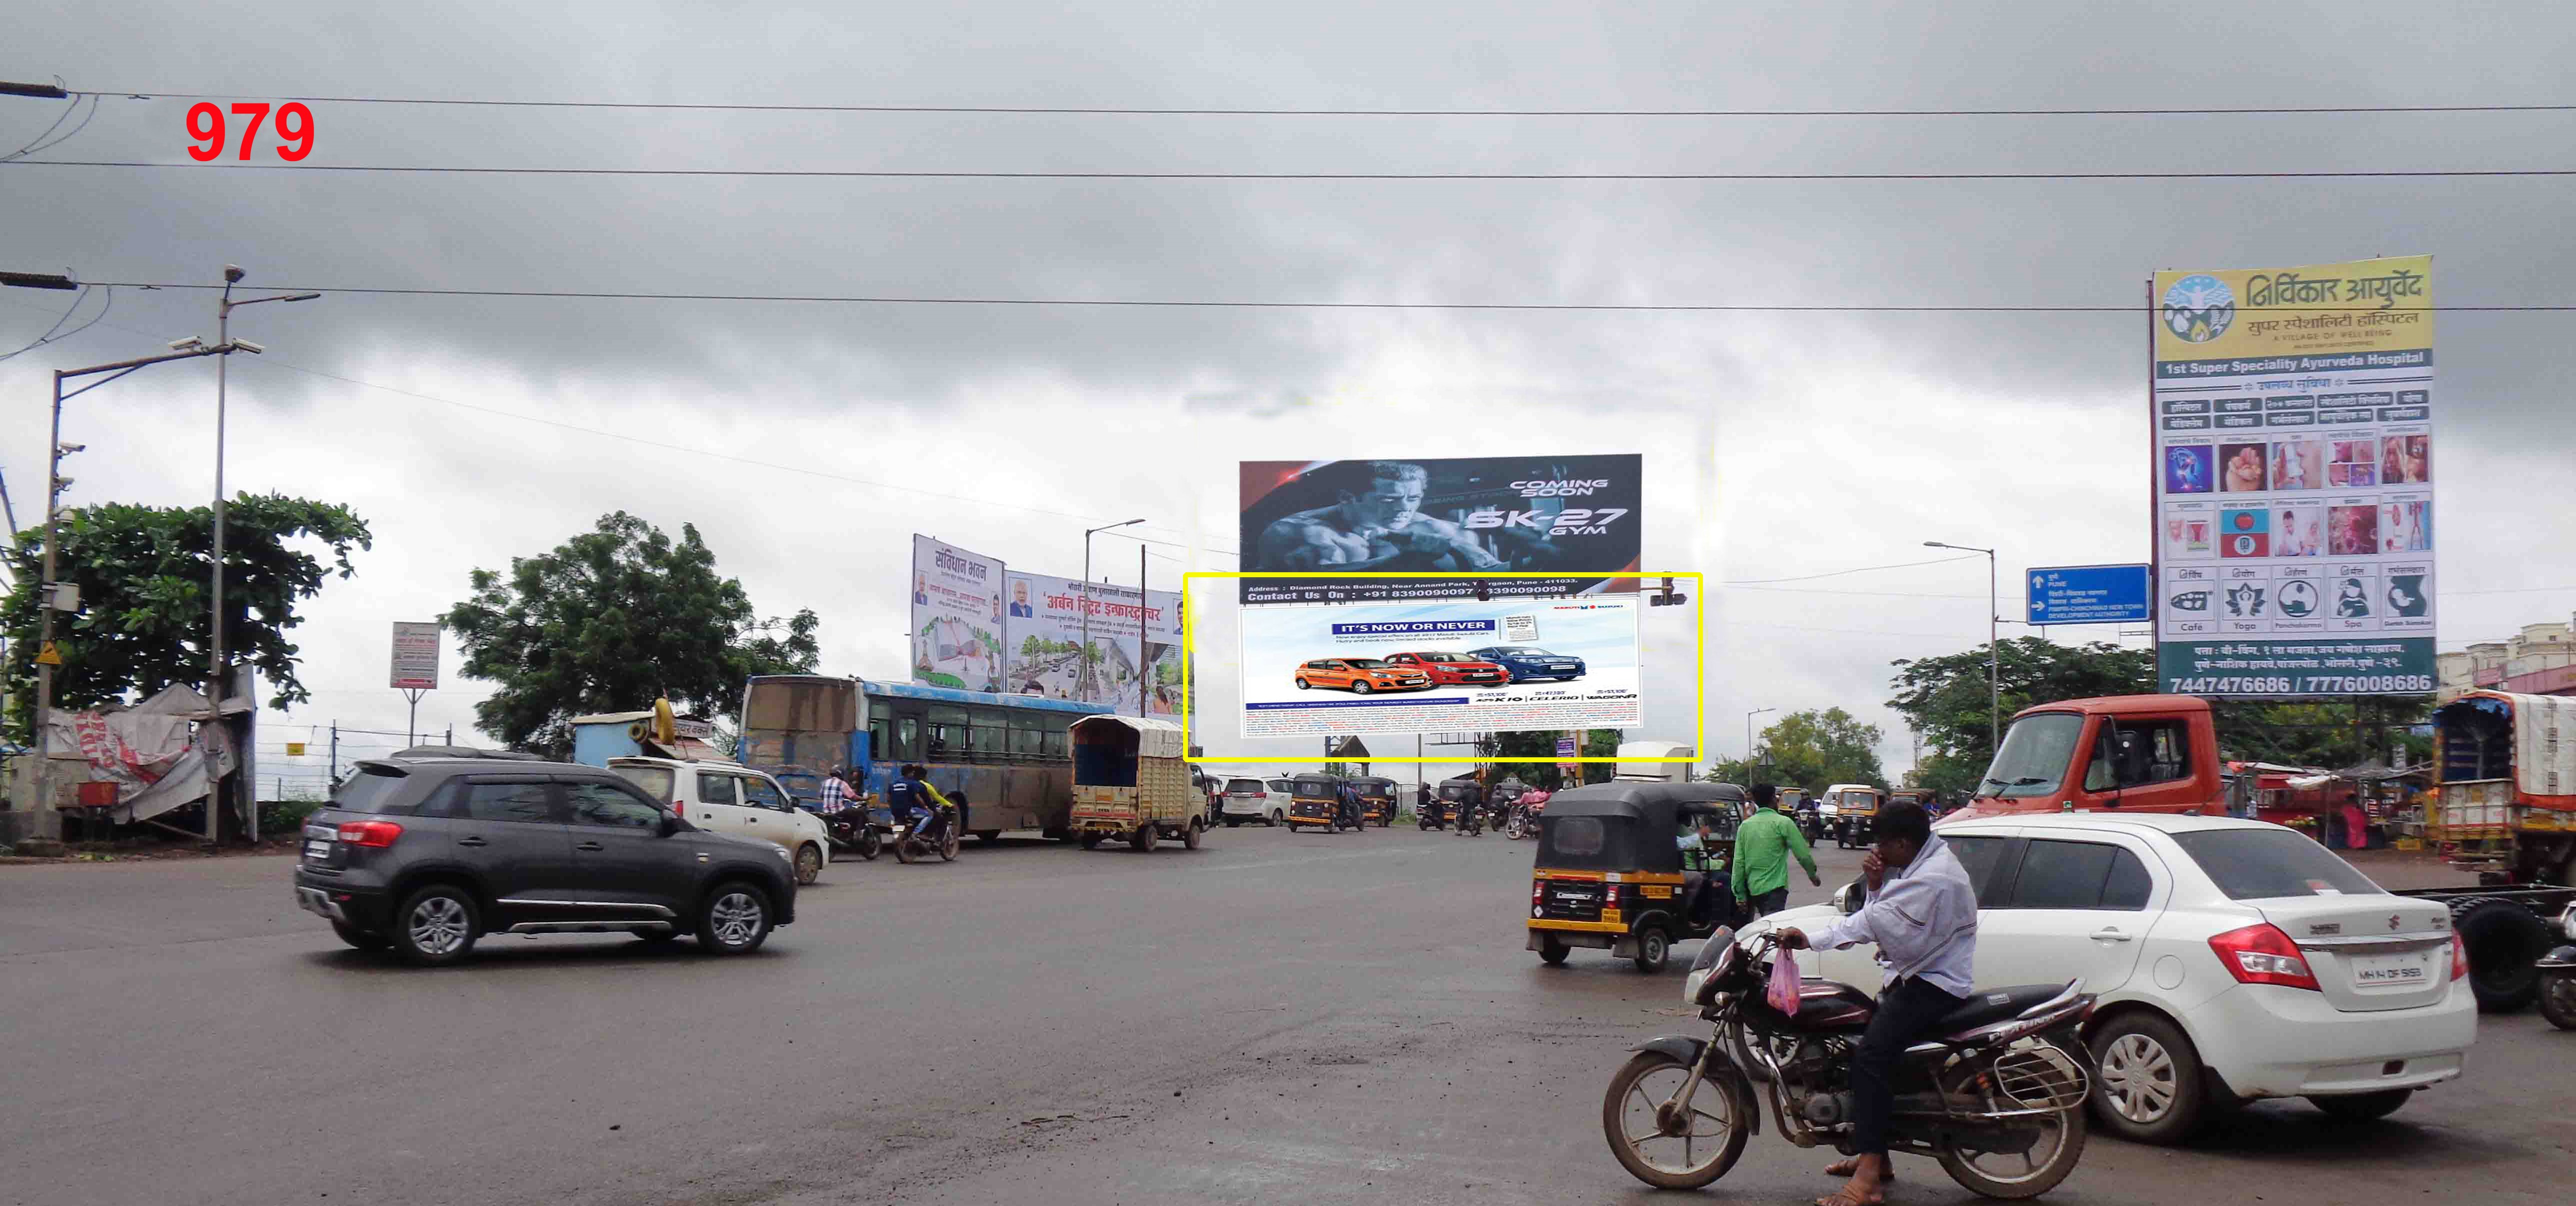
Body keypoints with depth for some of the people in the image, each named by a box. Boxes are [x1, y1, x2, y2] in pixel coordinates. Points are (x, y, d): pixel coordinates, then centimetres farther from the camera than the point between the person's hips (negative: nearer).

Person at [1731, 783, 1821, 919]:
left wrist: (1741, 896, 9)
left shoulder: (1745, 826, 7)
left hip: (1752, 889, 6)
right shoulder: (1783, 823, -6)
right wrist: (1813, 874, 15)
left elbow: (1739, 862, 5)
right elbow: (1803, 854, -4)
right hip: (1774, 888, -6)